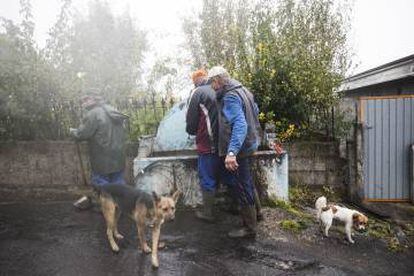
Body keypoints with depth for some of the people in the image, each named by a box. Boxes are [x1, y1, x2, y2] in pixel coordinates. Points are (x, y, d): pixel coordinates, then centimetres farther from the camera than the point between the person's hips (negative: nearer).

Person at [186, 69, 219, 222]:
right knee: (218, 174, 18)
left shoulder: (198, 92, -6)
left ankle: (208, 212, 13)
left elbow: (191, 118, -6)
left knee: (207, 178, 3)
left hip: (207, 144, -6)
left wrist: (191, 130, 14)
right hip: (222, 141, 6)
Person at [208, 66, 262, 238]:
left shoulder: (230, 97, -21)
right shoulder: (242, 90, 9)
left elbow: (240, 124, -33)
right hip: (249, 143, 10)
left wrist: (232, 152, -42)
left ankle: (249, 228, 14)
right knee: (245, 183, 24)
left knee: (241, 186, 1)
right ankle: (254, 213, 40)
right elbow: (255, 111, 20)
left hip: (239, 148, -10)